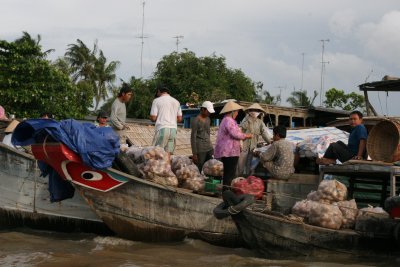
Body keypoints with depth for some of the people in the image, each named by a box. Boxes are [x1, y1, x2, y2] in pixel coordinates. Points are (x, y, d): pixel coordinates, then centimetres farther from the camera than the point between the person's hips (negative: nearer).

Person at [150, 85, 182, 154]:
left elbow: (153, 118, -3)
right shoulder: (176, 102, 15)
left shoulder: (157, 101, 2)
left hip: (162, 129, -5)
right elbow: (179, 119, 14)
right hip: (173, 129, 5)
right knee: (169, 153, 3)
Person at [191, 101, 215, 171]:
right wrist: (194, 153, -13)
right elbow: (193, 137, -11)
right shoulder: (195, 121, -10)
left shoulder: (207, 119, 12)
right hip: (200, 149, -7)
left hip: (209, 148, 7)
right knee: (199, 170, -6)